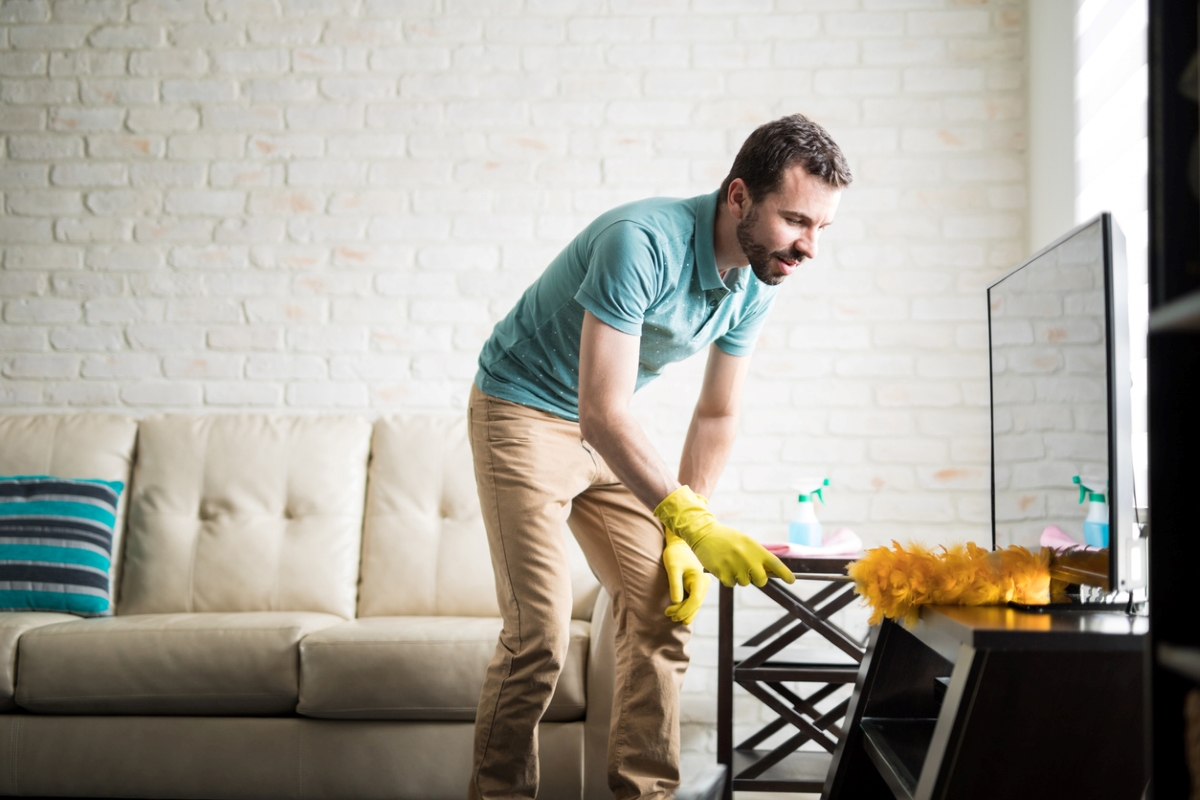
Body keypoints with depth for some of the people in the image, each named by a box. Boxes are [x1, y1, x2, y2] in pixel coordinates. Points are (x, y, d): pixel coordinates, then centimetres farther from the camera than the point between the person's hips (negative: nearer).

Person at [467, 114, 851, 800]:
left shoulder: (758, 282, -7)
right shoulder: (642, 242, -31)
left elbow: (717, 417, 2)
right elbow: (603, 412, -36)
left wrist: (683, 538, -5)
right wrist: (693, 523, -43)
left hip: (610, 432, 7)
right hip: (524, 411, -7)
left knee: (665, 611, 0)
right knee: (540, 633, -13)